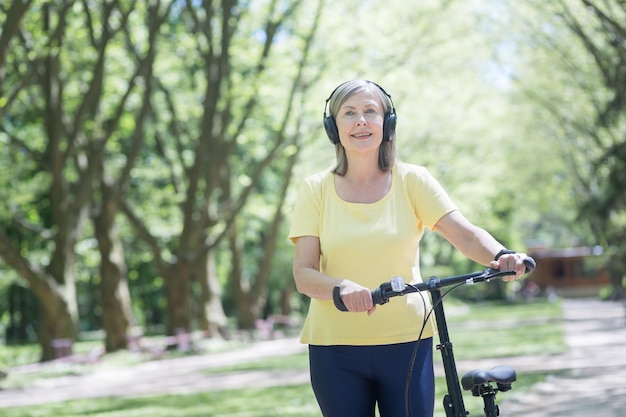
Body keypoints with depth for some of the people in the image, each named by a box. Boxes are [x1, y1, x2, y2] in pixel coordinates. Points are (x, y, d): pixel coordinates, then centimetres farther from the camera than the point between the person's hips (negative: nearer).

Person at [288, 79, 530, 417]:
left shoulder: (411, 180, 1)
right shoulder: (316, 189, 1)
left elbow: (465, 234, -10)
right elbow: (303, 275, -5)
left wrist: (500, 255, -31)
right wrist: (342, 286, -26)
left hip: (406, 342, 0)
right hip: (335, 348, 0)